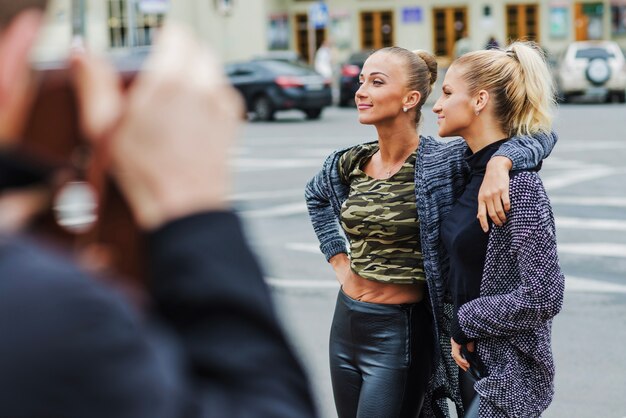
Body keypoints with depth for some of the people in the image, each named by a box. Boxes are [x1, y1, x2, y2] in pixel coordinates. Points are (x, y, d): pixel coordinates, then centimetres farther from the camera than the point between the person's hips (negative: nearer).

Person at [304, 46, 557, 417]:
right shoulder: (351, 164, 2)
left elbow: (540, 135, -17)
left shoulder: (442, 163, -14)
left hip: (400, 334, -6)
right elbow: (316, 196, 25)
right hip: (346, 325, 6)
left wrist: (499, 163, -37)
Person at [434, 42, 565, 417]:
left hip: (506, 374, -8)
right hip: (474, 359, 8)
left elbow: (543, 297, -23)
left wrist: (466, 322, -13)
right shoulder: (472, 167, 5)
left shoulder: (517, 179, -20)